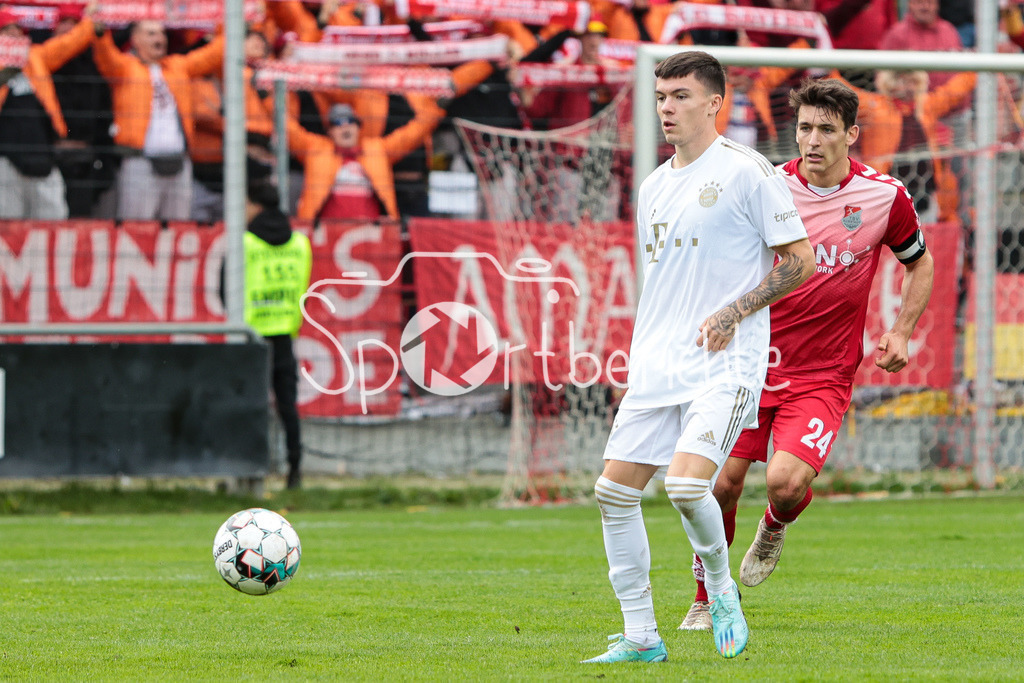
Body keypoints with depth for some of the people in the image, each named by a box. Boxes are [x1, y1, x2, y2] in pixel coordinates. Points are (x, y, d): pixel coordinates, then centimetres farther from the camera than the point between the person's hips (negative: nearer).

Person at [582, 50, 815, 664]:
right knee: (615, 489, -1)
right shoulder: (655, 188, 16)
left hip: (726, 362, -7)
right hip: (658, 362, 7)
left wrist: (733, 314, -14)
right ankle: (641, 636, 8)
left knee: (687, 483, -24)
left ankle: (720, 586, 6)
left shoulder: (747, 172, -6)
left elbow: (800, 259, -7)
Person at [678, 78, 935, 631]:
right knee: (721, 482, -5)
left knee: (787, 482, -20)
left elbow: (920, 263, 14)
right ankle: (707, 598, 19)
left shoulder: (884, 196, -4)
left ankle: (774, 527, 19)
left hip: (825, 373, -1)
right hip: (756, 359, 1)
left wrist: (900, 334, 1)